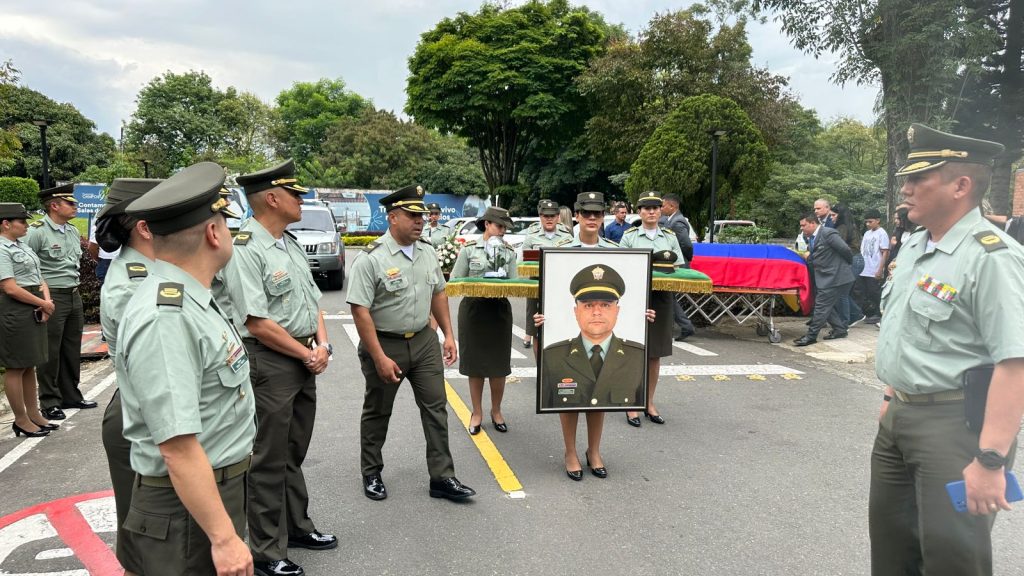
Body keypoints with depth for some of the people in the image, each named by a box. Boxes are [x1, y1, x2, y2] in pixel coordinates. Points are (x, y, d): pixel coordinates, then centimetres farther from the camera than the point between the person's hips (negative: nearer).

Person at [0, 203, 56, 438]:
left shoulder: (23, 246, 15)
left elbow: (38, 277, 16)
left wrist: (47, 300, -2)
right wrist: (43, 303, -11)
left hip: (34, 310, 9)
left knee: (30, 366, 15)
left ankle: (34, 415, 23)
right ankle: (21, 421, 9)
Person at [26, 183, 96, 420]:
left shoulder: (73, 230, 11)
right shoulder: (37, 231, -13)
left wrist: (74, 286, 17)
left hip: (74, 296, 8)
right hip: (51, 298, -7)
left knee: (72, 349, 14)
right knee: (50, 352, 1)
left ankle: (71, 396, 26)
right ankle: (50, 403, 12)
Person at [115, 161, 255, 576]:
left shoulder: (188, 300, 6)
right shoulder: (166, 318, -26)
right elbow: (177, 445, -29)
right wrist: (223, 537, -26)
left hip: (220, 487, 9)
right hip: (187, 506, -9)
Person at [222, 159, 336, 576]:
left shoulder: (291, 244, 11)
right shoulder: (244, 249, -16)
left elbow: (312, 300, 15)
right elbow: (257, 324, -21)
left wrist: (322, 345, -1)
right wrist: (307, 355, -13)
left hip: (305, 358, 8)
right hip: (269, 362, -8)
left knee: (294, 452, 20)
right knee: (269, 459, 3)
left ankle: (297, 526, 35)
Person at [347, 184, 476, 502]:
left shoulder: (427, 251, 4)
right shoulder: (371, 259, -17)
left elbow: (438, 294, 14)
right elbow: (360, 311, -20)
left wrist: (448, 335, 9)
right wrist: (380, 359, -23)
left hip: (424, 341, 5)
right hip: (384, 344, -5)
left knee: (436, 407, 4)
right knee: (377, 413, 12)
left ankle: (442, 478, 12)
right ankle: (371, 475, 30)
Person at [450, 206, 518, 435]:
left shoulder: (509, 252, 6)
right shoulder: (469, 249, -1)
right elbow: (455, 281, -1)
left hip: (500, 309, 2)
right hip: (473, 308, -2)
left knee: (498, 365, 6)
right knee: (475, 364, 6)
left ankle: (496, 411, 24)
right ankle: (477, 413, 20)